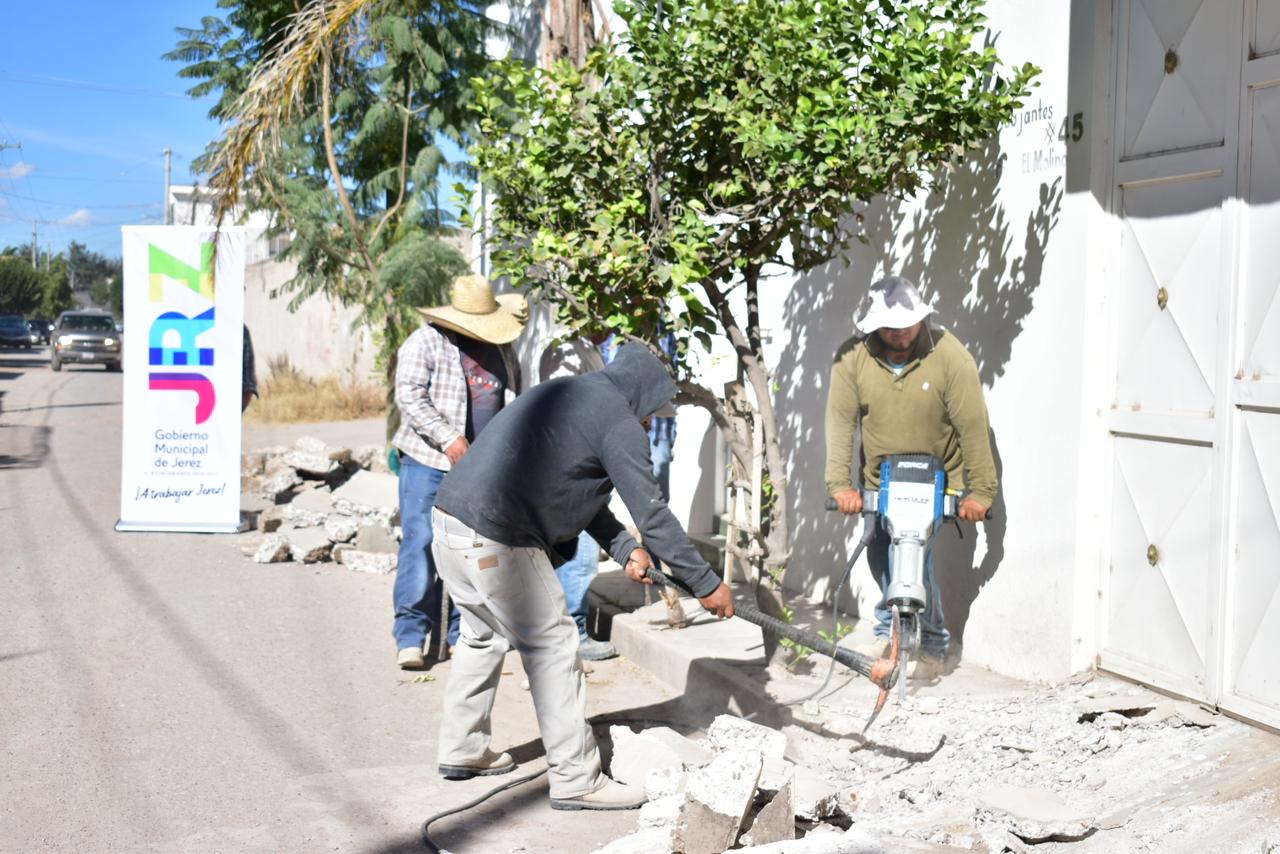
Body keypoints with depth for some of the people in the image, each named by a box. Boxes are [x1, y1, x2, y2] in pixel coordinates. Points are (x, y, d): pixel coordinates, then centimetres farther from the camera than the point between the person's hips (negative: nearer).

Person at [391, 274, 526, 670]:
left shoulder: (501, 347, 13)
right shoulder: (426, 341, -6)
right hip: (428, 462, -5)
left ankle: (461, 631, 16)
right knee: (421, 543, -7)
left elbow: (514, 399, 24)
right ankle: (410, 635, -2)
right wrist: (448, 437, -22)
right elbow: (409, 395, -15)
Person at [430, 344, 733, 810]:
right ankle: (576, 780, 6)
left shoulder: (562, 393, 22)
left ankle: (461, 750, 38)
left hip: (449, 519, 10)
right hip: (495, 541, -10)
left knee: (482, 635, 26)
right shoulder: (618, 422, -6)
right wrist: (706, 584, 1)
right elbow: (652, 513, -7)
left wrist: (624, 549, 13)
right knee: (552, 645, 0)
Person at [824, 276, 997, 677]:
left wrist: (980, 491, -16)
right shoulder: (852, 357, -13)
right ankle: (888, 626, 36)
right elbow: (841, 420, -14)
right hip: (879, 479, 3)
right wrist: (840, 484, -20)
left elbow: (973, 426, -16)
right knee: (880, 554, 9)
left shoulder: (950, 357, -19)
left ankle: (934, 643, 6)